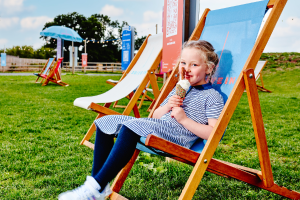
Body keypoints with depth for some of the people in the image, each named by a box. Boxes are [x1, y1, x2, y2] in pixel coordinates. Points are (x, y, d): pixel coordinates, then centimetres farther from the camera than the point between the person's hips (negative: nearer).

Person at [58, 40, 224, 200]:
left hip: (179, 135, -9)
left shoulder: (213, 97, -1)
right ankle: (95, 181, -3)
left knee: (132, 126, -36)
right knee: (106, 122, 4)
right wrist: (167, 106, 3)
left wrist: (184, 119, -15)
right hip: (159, 128, 10)